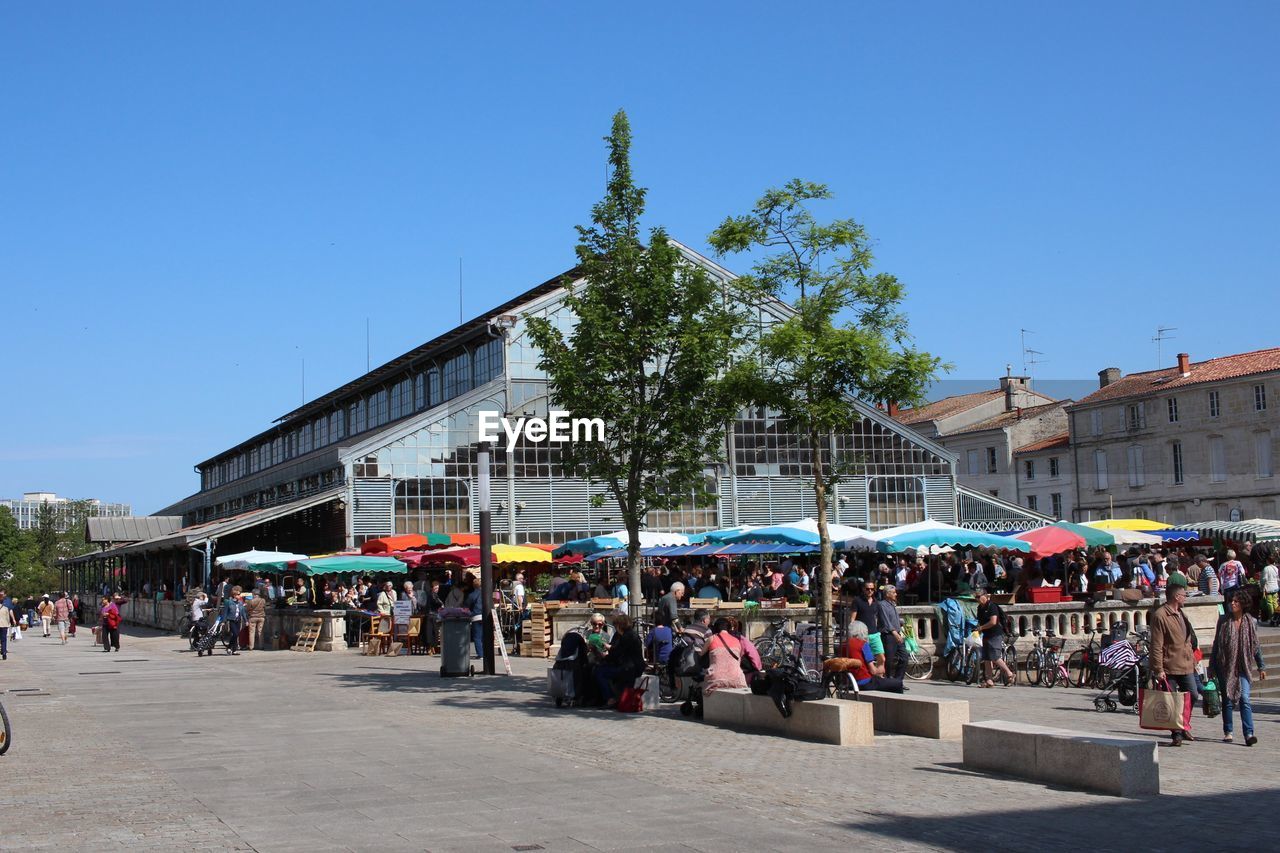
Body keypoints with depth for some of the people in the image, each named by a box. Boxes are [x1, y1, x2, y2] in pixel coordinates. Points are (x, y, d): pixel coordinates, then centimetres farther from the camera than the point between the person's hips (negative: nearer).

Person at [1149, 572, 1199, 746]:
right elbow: (1156, 646, -16)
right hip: (1169, 668, -8)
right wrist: (1158, 670, -18)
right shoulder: (1160, 615, -13)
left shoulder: (1180, 613, 16)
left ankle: (1183, 726, 24)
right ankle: (1177, 734, 7)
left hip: (1186, 666, 8)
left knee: (1193, 695, 6)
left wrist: (1192, 659, 21)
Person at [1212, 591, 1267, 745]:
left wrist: (1261, 666, 9)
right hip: (1225, 666, 1)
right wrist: (1212, 666, 5)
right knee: (1227, 701, 6)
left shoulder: (1251, 622, 2)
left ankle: (1249, 734, -16)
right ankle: (1227, 732, 17)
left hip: (1244, 667, -1)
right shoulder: (1223, 620, 1)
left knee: (1244, 699, -12)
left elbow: (1256, 646, 10)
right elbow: (1216, 644, 6)